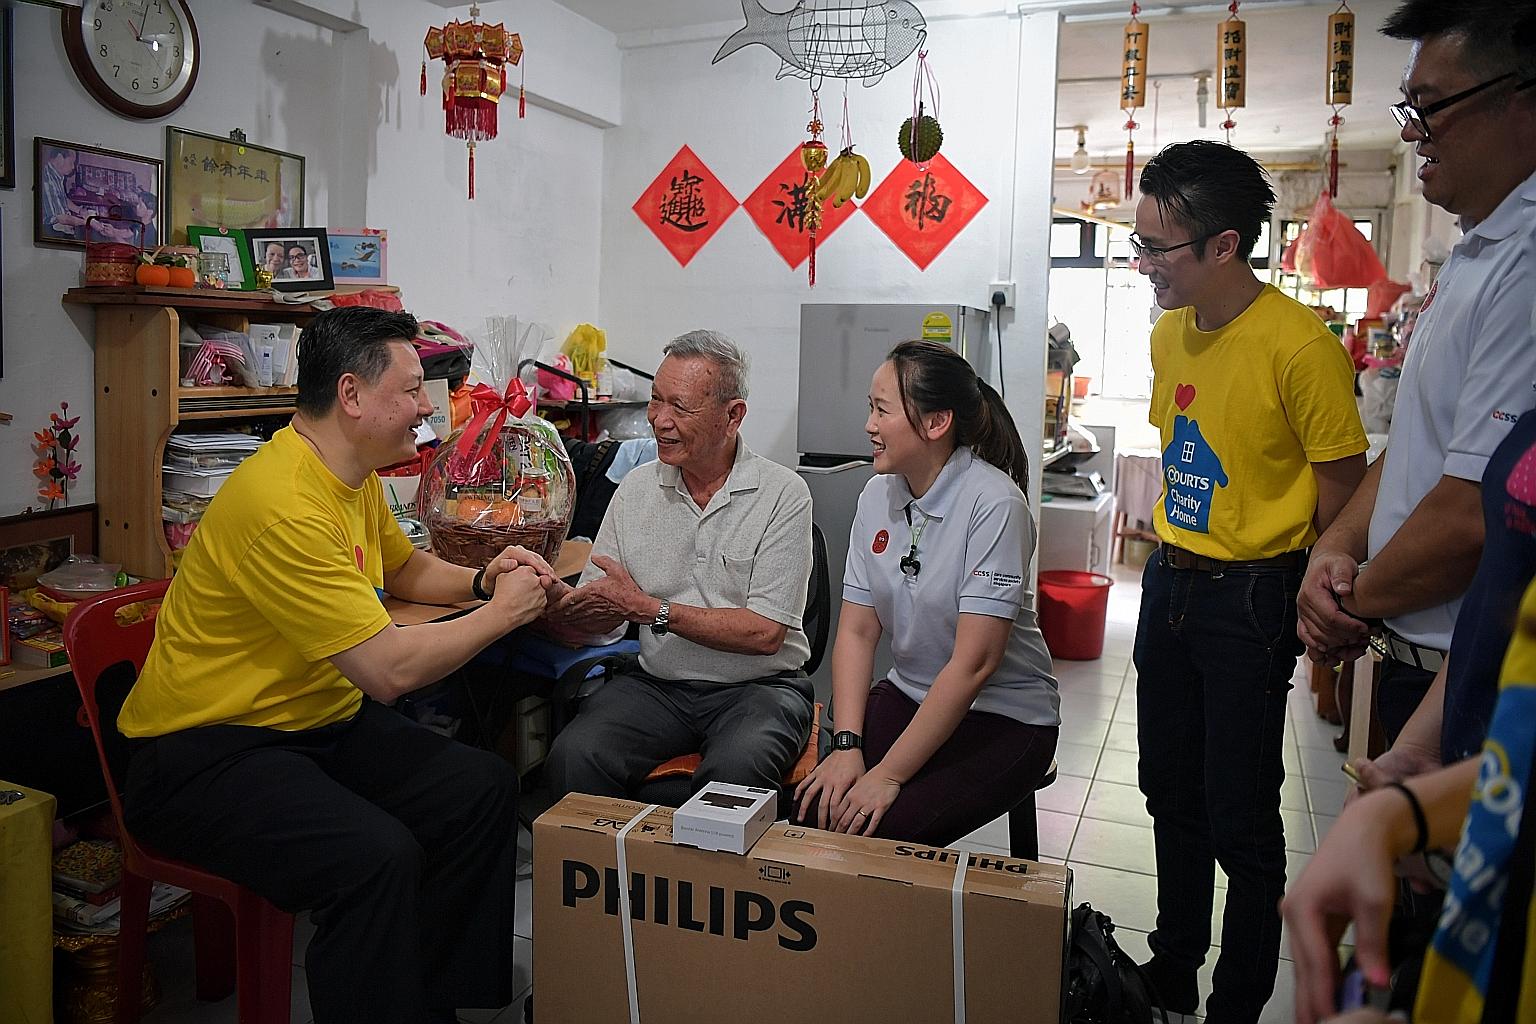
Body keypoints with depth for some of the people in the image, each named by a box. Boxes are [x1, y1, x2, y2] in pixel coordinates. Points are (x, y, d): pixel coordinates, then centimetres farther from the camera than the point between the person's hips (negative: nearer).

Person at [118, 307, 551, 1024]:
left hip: (321, 722, 10)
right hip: (205, 753, -9)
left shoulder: (355, 475, 6)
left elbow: (406, 569, 25)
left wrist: (482, 580, 4)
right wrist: (501, 613, -13)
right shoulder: (284, 503, -26)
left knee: (484, 788, -4)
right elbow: (391, 669, -28)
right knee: (377, 856, -31)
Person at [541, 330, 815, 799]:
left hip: (758, 686, -3)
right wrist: (552, 599, -21)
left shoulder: (783, 493, -6)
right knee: (572, 757, -23)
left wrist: (649, 609, -16)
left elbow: (765, 633, -13)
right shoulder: (636, 488, 5)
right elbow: (594, 622, 3)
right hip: (657, 683, 3)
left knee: (733, 771, -33)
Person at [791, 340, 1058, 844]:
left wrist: (888, 775, -23)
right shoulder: (878, 495, 0)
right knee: (814, 805, -17)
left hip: (1005, 719, -5)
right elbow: (857, 631, 0)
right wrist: (847, 745, -13)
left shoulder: (993, 503, -21)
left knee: (880, 828, -24)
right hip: (908, 696, 5)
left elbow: (974, 663, -24)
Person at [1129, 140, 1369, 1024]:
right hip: (1169, 583, 8)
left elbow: (1343, 489, -14)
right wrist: (1172, 557, 15)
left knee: (1240, 819, 2)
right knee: (1172, 791, 17)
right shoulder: (1170, 333, 4)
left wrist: (1311, 604, -6)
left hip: (1252, 596, -7)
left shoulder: (1301, 346, -19)